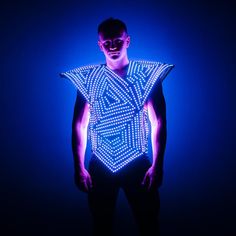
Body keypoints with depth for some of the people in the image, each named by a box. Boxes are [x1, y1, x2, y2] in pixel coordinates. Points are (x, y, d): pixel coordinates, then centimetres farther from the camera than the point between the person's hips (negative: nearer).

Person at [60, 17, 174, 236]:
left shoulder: (147, 75, -3)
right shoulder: (87, 78, 1)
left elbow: (159, 123, -5)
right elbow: (79, 125, 1)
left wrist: (157, 165, -10)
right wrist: (79, 168, -3)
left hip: (138, 165, -1)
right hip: (100, 167, 2)